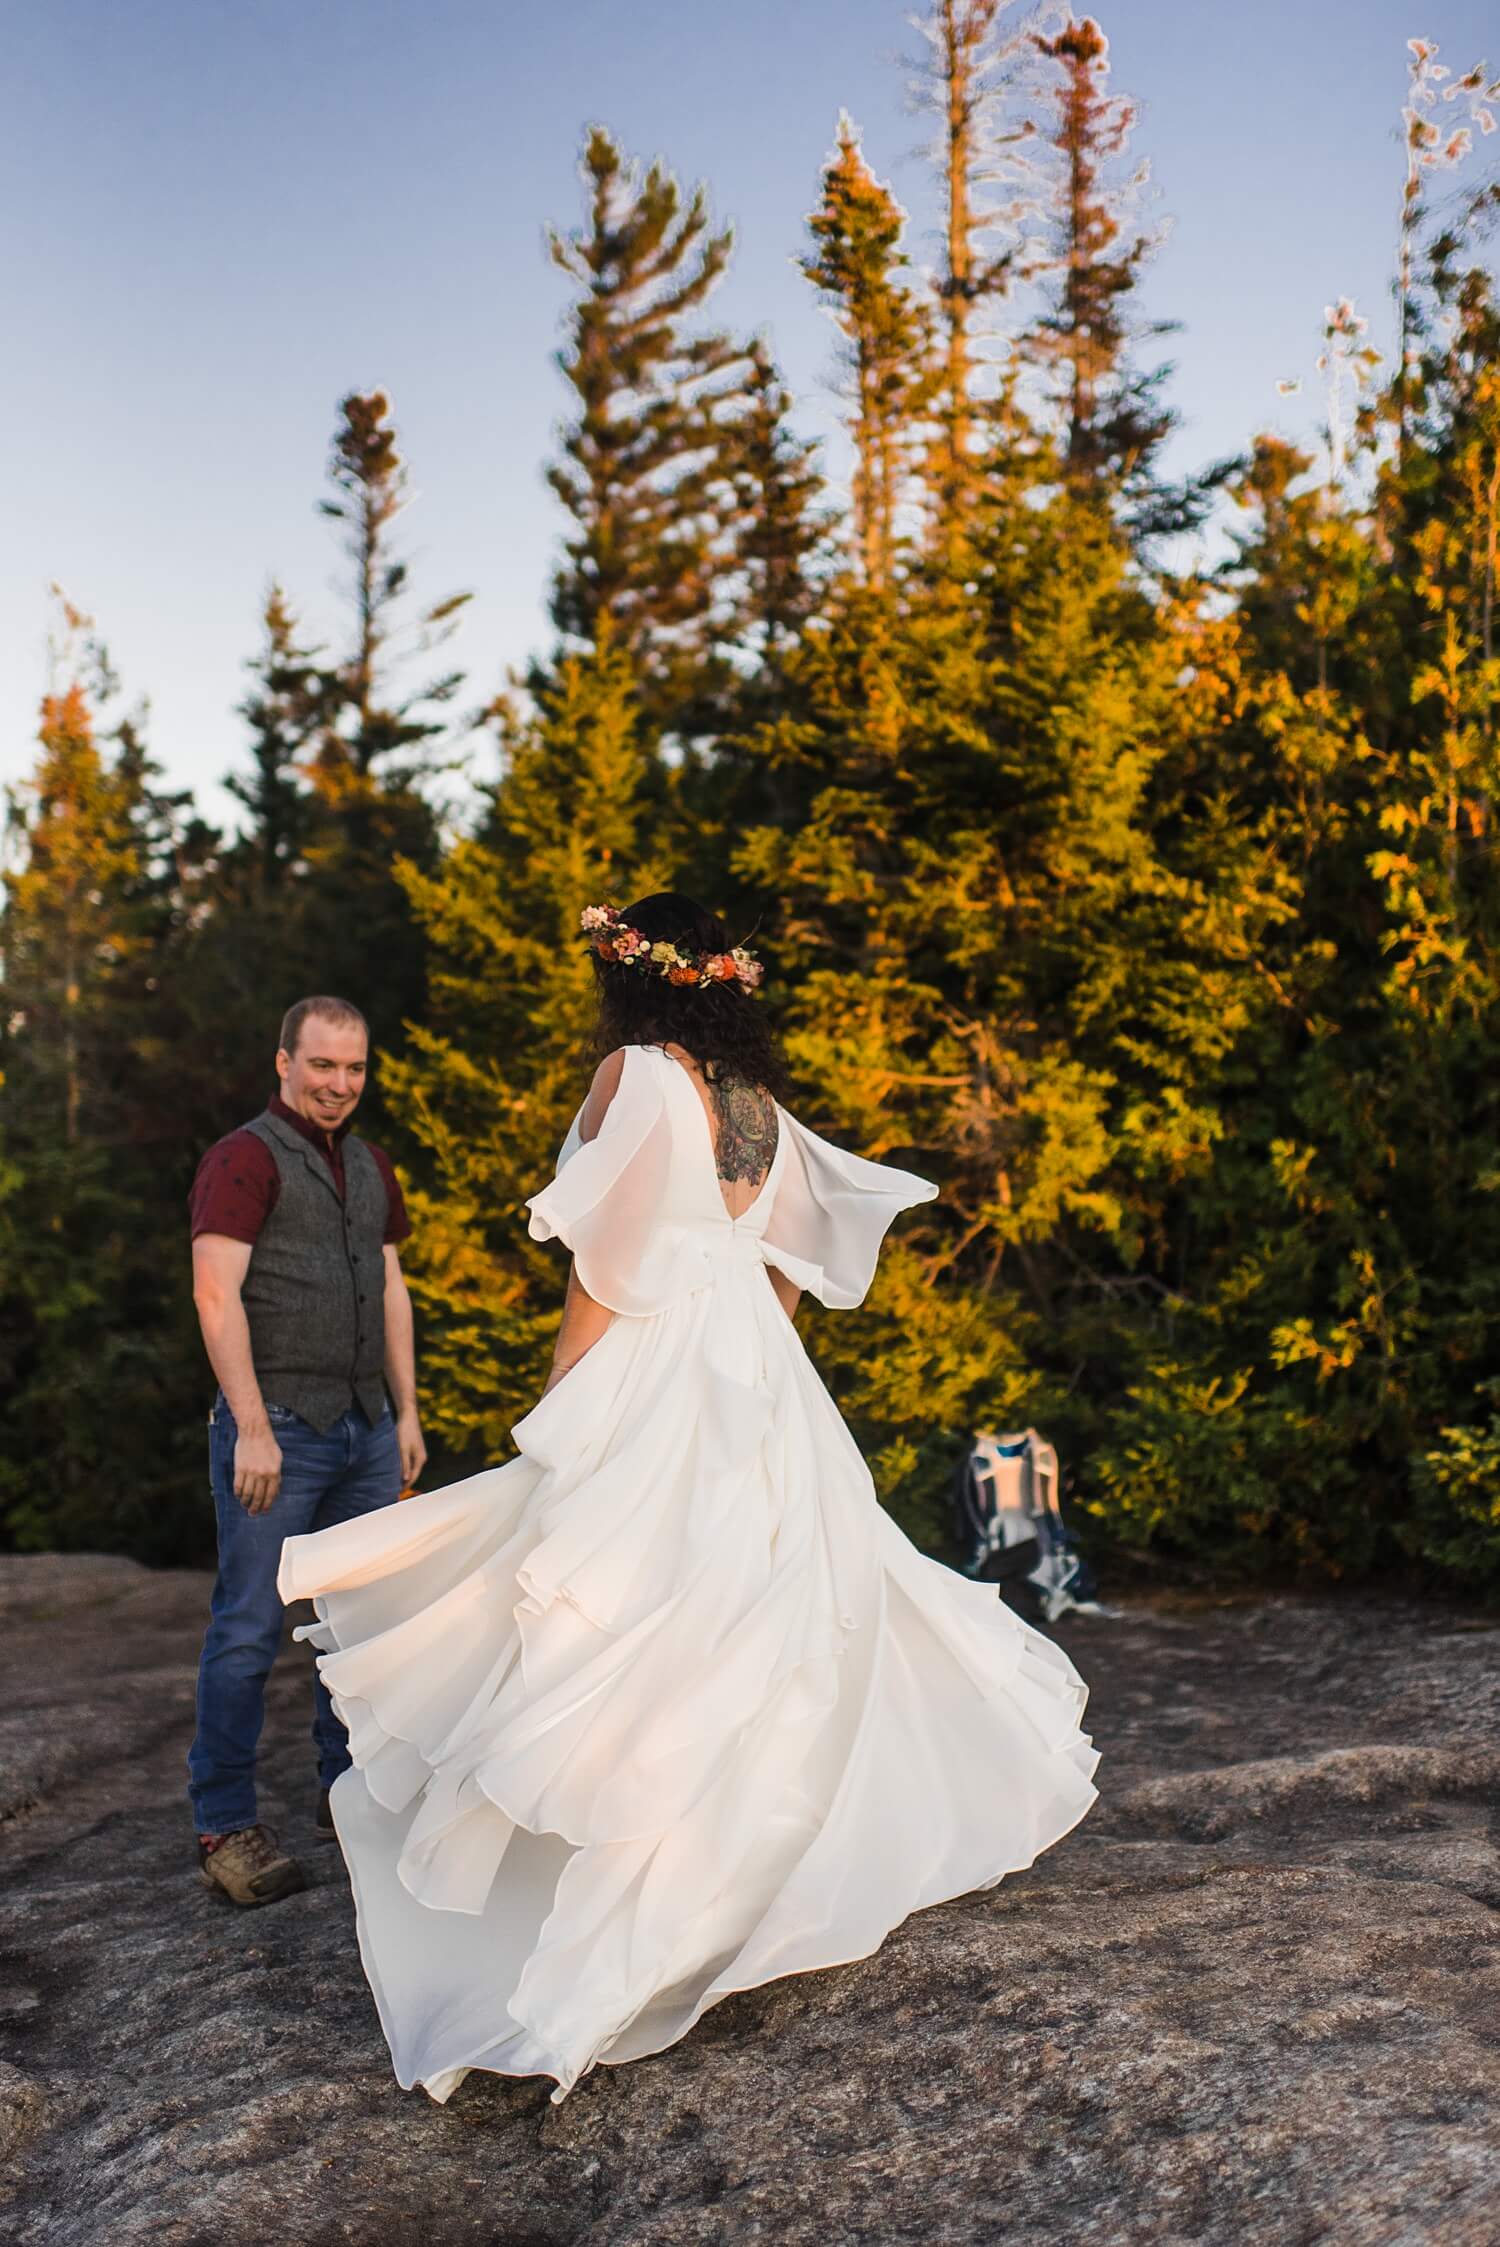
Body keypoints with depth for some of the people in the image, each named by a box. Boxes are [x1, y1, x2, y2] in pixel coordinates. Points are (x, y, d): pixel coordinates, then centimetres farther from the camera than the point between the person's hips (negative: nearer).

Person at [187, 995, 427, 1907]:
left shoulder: (373, 1169, 17)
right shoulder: (244, 1160, -5)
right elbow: (217, 1296, -13)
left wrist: (406, 1412, 14)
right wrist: (252, 1428, -17)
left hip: (366, 1427, 7)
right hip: (277, 1428, -7)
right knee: (249, 1630, -3)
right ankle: (226, 1827, 6)